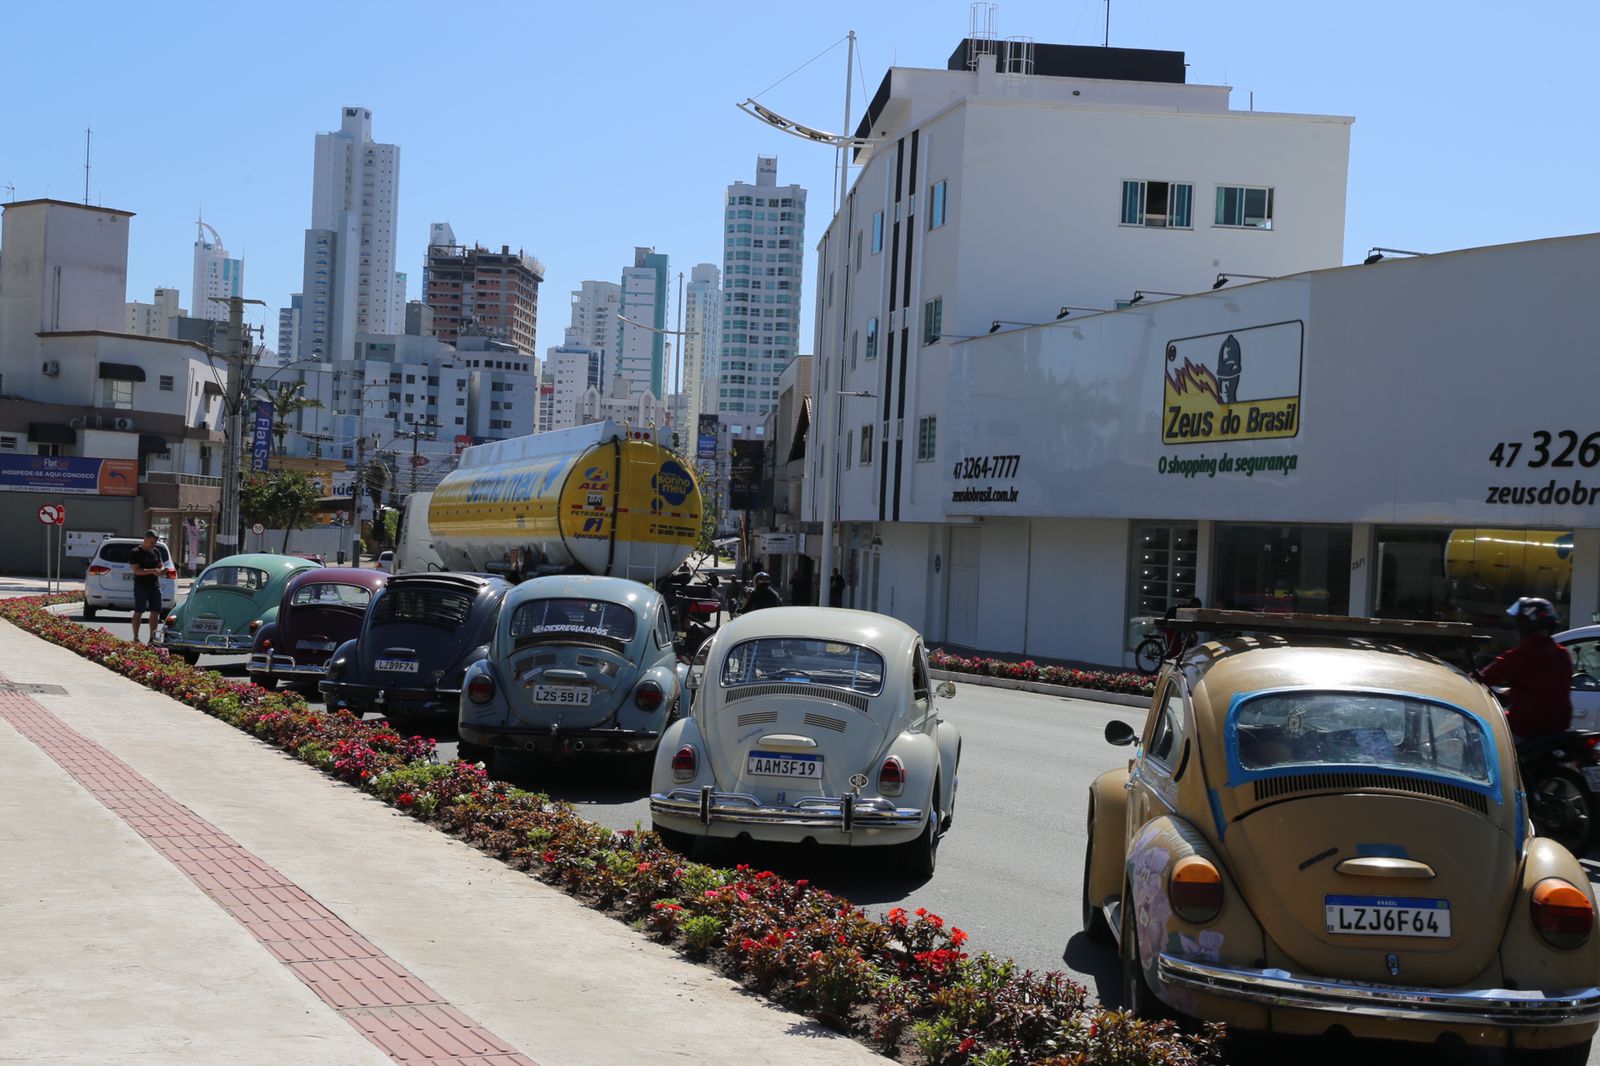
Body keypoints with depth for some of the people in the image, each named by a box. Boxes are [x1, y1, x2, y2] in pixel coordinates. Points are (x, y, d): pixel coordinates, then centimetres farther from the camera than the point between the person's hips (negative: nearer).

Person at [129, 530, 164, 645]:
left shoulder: (156, 552, 14)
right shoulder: (136, 553, -6)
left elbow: (160, 566, 20)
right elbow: (137, 570, -14)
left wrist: (161, 571, -4)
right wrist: (152, 571, -26)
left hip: (155, 586, 6)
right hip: (141, 587, -6)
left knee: (155, 612, 4)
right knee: (138, 612, -2)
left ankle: (152, 638, 10)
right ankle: (135, 638, 3)